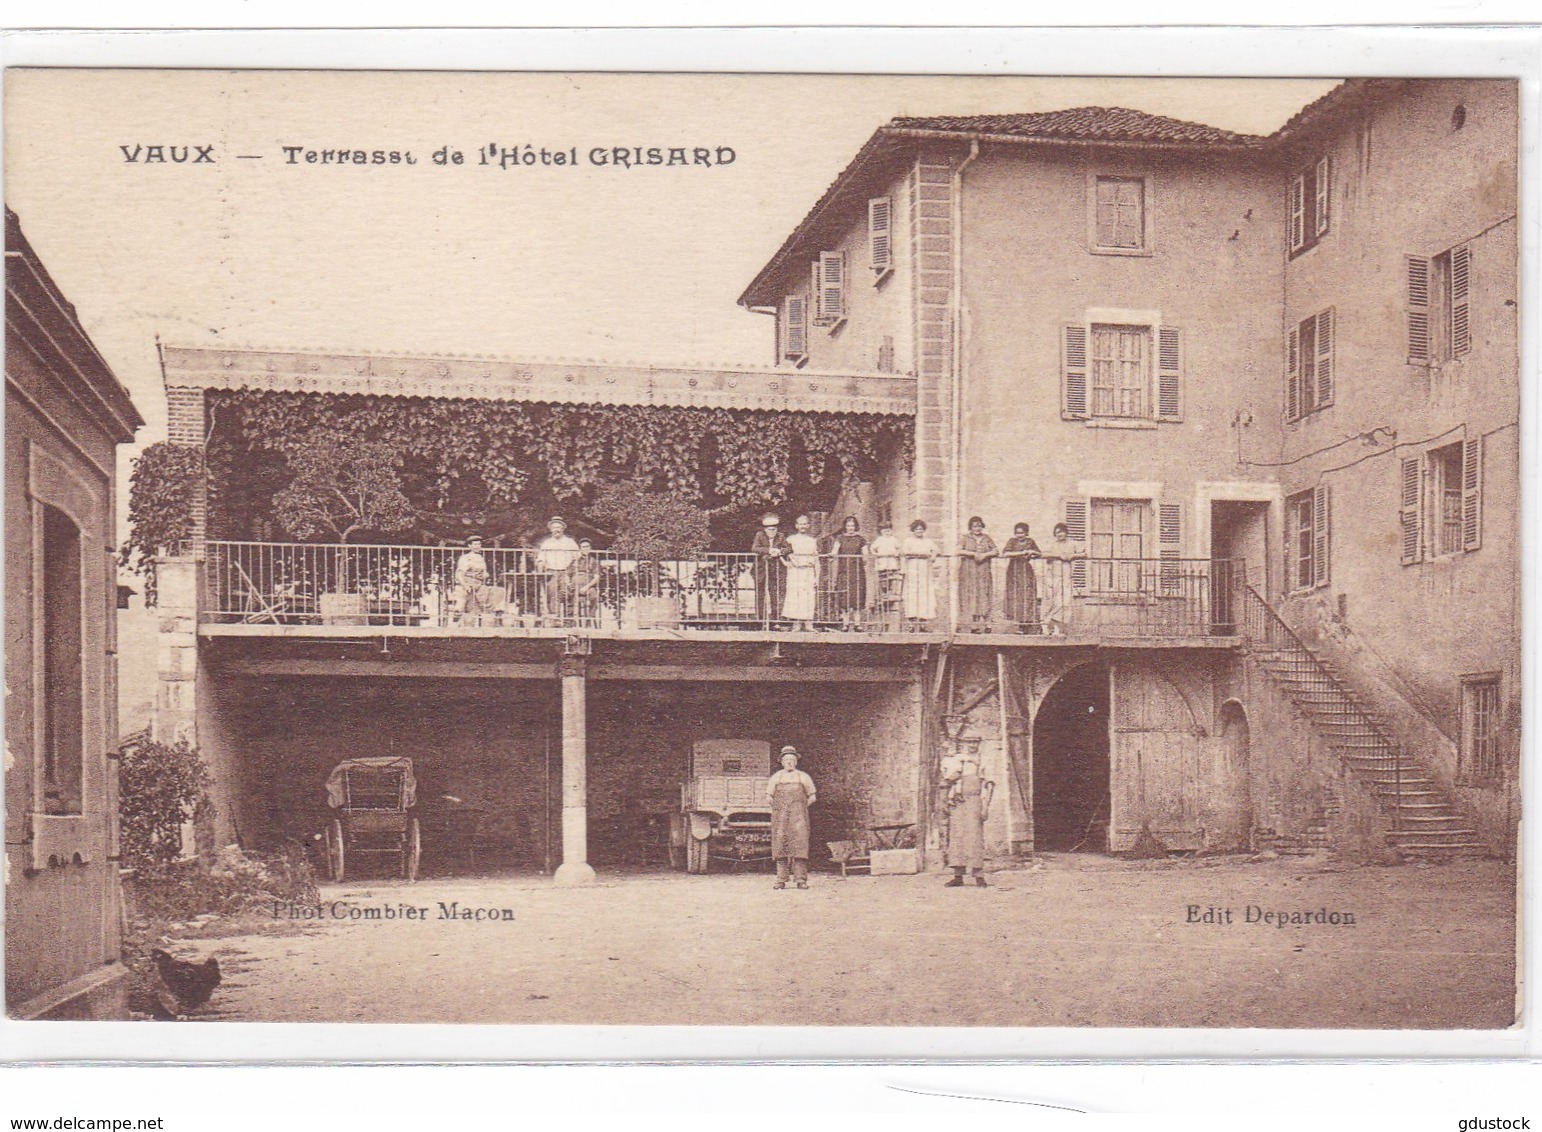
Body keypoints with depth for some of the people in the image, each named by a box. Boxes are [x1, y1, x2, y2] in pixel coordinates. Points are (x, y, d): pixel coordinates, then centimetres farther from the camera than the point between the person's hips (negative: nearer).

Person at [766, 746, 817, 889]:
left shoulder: (803, 777, 11)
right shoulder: (775, 778, 13)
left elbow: (811, 797, 15)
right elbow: (769, 797, 15)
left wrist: (800, 808, 7)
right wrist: (779, 809, 6)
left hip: (798, 818, -1)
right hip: (780, 818, 1)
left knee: (799, 844, -10)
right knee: (780, 846, -4)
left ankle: (801, 879, -11)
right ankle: (781, 880, -2)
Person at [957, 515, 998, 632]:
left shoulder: (987, 538, 13)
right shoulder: (965, 538, 6)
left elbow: (995, 551, 7)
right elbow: (959, 551, -7)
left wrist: (984, 554, -9)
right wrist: (973, 554, -13)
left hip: (984, 572, 2)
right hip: (969, 572, -2)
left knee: (984, 596, -4)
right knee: (971, 596, -8)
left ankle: (985, 624, -6)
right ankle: (973, 625, -10)